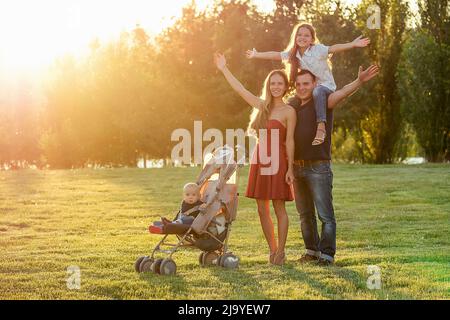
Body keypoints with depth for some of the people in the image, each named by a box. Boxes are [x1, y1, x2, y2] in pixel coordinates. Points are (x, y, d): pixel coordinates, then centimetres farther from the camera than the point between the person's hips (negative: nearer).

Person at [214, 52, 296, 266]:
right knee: (262, 209, 6)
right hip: (259, 161, 6)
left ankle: (280, 252, 4)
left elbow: (289, 141, -6)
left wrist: (290, 168, -10)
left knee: (279, 208, -3)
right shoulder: (262, 106, 12)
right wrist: (224, 69, 16)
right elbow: (239, 89, 16)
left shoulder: (288, 112, -3)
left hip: (277, 162, -6)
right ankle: (272, 250, 15)